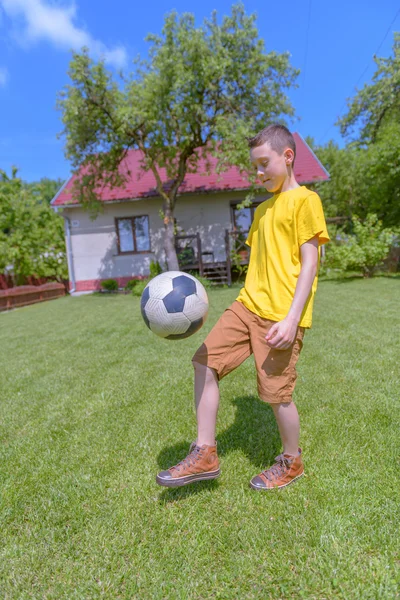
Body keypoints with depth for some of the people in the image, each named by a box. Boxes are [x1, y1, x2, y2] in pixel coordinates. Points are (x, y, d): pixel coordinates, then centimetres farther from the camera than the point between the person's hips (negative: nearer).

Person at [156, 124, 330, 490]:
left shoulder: (305, 200, -3)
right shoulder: (262, 209, 20)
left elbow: (309, 262, -12)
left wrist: (291, 318, -20)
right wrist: (249, 303, 18)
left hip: (281, 315, -8)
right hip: (247, 306, 8)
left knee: (277, 393, 1)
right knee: (206, 361, 0)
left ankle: (292, 463, 30)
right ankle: (205, 454, 11)